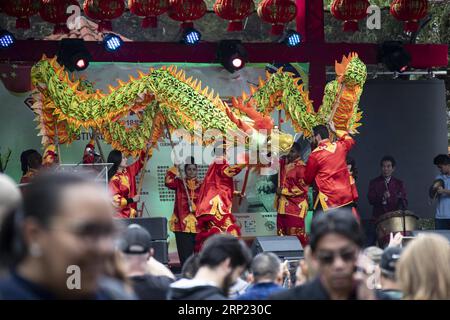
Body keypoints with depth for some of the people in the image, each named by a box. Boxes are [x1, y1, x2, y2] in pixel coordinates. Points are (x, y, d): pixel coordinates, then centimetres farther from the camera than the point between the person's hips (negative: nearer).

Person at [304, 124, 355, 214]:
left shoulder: (315, 155, -10)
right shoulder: (340, 146, 5)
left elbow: (308, 180, 2)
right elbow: (350, 140, 32)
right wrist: (335, 131, 39)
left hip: (328, 199, -6)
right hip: (347, 196, 6)